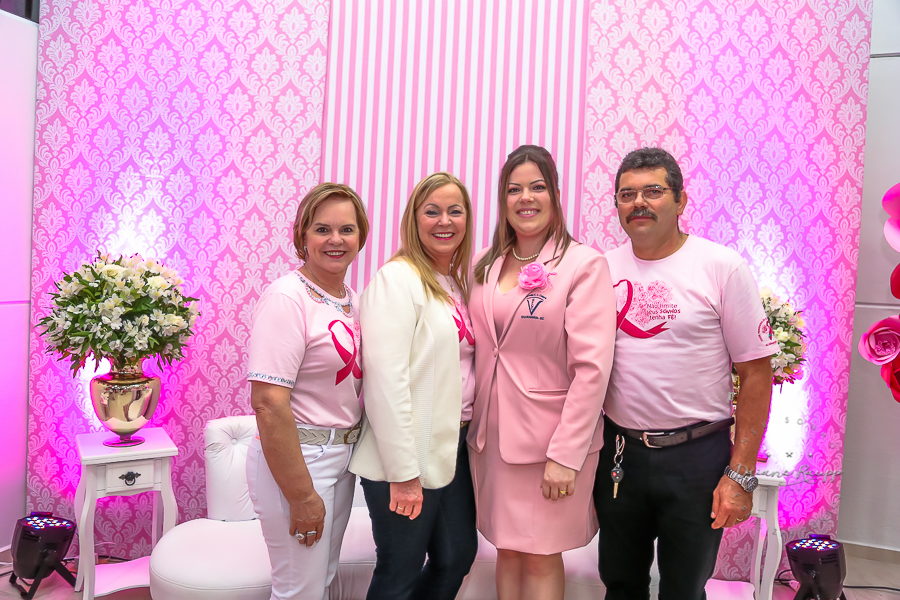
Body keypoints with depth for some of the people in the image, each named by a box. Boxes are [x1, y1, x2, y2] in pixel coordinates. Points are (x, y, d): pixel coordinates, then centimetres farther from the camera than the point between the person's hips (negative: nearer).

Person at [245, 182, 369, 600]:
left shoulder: (352, 300, 7)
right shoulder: (286, 297, -18)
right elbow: (269, 403, -23)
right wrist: (302, 495, -21)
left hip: (341, 455, 8)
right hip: (296, 458, -8)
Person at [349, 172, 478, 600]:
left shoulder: (458, 283, 12)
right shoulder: (397, 278, -13)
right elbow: (385, 378, -20)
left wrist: (472, 434, 7)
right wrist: (403, 472, -19)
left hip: (454, 448, 8)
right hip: (406, 457, -7)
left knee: (458, 556, 18)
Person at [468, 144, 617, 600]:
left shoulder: (584, 264, -9)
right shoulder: (486, 265, 7)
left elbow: (592, 367, -15)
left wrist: (565, 455, -17)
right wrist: (475, 424, 4)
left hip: (552, 439, -4)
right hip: (492, 437, 5)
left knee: (541, 559, 5)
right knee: (507, 551, 14)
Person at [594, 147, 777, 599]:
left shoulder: (722, 267, -9)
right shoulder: (604, 269, 1)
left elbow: (756, 373, -8)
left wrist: (741, 474, -11)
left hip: (696, 456, -3)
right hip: (617, 452, 3)